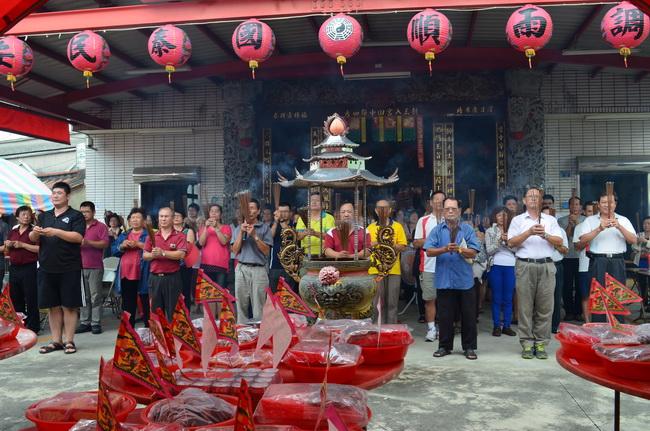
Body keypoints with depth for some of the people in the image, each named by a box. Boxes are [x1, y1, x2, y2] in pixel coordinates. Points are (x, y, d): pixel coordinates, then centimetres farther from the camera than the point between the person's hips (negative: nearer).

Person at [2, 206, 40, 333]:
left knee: (31, 299, -2)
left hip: (29, 268, -6)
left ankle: (33, 326, 5)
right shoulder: (12, 232, 13)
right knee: (15, 298, 12)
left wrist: (22, 245, -14)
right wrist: (7, 245, 0)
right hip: (14, 268, 6)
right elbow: (6, 251, 22)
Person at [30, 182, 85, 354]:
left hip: (69, 269, -5)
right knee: (53, 306, 9)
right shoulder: (44, 216, 16)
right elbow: (33, 239, 13)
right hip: (47, 268, 5)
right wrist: (35, 232, -10)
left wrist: (55, 231, -22)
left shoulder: (75, 216, 0)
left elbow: (78, 237, -14)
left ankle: (69, 341, 7)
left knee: (69, 306, 0)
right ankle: (56, 341, 17)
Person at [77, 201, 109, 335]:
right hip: (80, 267, 5)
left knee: (95, 296, -3)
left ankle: (96, 323, 1)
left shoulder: (101, 227, 2)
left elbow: (105, 243, -8)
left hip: (95, 267, -5)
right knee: (84, 297, 8)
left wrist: (88, 242, -17)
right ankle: (84, 322, 13)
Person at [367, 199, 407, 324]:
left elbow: (402, 246, 2)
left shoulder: (397, 226, 9)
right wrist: (377, 242, -14)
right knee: (377, 302, 2)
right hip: (375, 269, 0)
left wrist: (392, 245, -16)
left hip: (393, 269, 0)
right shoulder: (370, 228, 12)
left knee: (392, 303, 2)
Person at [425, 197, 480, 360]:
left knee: (468, 315, 5)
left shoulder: (468, 229, 5)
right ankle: (444, 346, 20)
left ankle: (469, 347, 17)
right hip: (444, 279, 0)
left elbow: (473, 253, -4)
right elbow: (429, 251, -5)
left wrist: (460, 250, -22)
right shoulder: (437, 230, 6)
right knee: (445, 316, 8)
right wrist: (445, 249, -20)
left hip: (465, 280, 0)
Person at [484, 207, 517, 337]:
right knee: (496, 298, 2)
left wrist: (508, 241, -14)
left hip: (511, 266, 2)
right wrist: (500, 240, -14)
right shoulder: (490, 231, 7)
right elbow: (489, 250, -2)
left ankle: (507, 325, 12)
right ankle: (496, 326, 8)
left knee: (508, 298, 4)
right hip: (495, 266, -1)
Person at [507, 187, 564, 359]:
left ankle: (541, 344, 7)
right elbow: (512, 242, -3)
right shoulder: (518, 220, 10)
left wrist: (545, 235, -12)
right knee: (526, 306, -1)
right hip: (525, 266, -1)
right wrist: (529, 232, -14)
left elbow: (559, 242, 5)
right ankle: (527, 344, 5)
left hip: (546, 266, 2)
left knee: (545, 307, 0)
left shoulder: (551, 220, 14)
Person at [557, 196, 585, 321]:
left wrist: (576, 222, -11)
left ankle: (578, 311, 13)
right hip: (567, 257, 0)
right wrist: (570, 224, -10)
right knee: (567, 285, 1)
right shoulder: (562, 220, 7)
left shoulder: (585, 220, 8)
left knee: (580, 285, 2)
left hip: (581, 257, 0)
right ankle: (569, 312, 10)